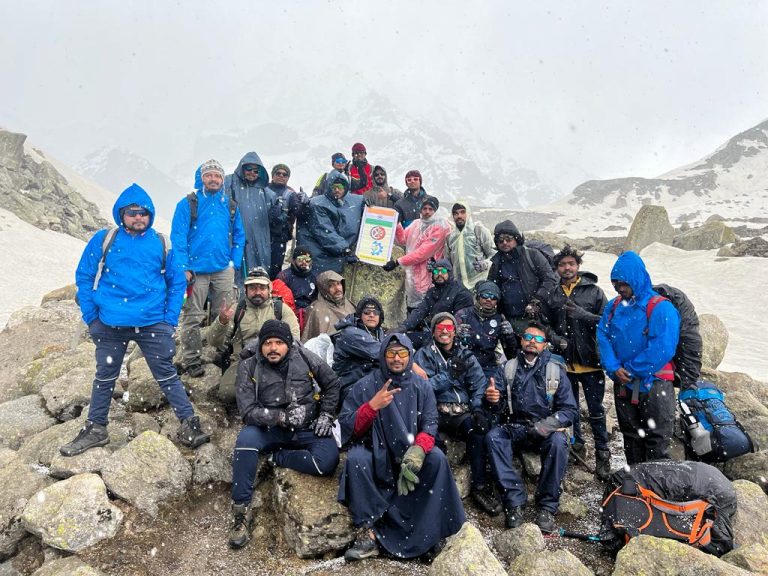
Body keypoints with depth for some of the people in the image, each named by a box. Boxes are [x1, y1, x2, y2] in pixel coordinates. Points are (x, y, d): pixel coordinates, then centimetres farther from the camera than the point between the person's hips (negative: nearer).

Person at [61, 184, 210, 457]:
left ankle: (190, 425, 10)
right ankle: (95, 429, 31)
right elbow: (84, 277, 4)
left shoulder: (162, 243, 1)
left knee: (167, 375, 1)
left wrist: (170, 320, -2)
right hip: (110, 325, 1)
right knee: (104, 377, 15)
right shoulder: (104, 240, 0)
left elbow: (177, 281, 5)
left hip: (153, 324, -1)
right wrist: (91, 317, -1)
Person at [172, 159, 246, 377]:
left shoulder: (231, 206, 11)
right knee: (192, 318, 0)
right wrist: (184, 268, -11)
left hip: (224, 271, 3)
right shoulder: (188, 204, 0)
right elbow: (178, 236, -4)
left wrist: (234, 262, 4)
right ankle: (191, 361, 10)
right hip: (196, 271, -3)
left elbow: (239, 236, 15)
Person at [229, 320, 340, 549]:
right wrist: (283, 416, -23)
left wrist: (326, 414, 1)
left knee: (328, 461, -28)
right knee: (246, 440, -34)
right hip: (269, 428, 0)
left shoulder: (304, 357, -5)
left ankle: (275, 457, -6)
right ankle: (241, 510, -18)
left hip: (308, 429, 1)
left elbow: (332, 384, 9)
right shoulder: (249, 366, -8)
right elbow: (247, 410, -13)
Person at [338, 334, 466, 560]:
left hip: (409, 453, 2)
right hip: (376, 455, -1)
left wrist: (418, 449, -27)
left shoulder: (422, 386, -1)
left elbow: (430, 424, -7)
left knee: (437, 458, -26)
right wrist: (373, 405, -27)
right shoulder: (365, 386, -7)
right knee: (355, 458, -31)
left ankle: (427, 531, -12)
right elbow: (346, 425, -11)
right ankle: (367, 532, -24)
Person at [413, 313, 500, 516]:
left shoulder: (466, 355, 17)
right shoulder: (424, 355, 9)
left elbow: (479, 384, 5)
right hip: (436, 411, -2)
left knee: (477, 427, -30)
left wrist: (477, 408, -12)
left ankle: (480, 486, -18)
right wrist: (450, 374, -12)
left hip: (463, 412, 2)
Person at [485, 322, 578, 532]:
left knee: (558, 442, -32)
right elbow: (499, 408, 1)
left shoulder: (556, 371, 4)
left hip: (546, 430, -1)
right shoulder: (507, 368, 7)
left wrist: (542, 427, -18)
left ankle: (547, 506, -16)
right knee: (493, 437, -27)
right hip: (515, 428, 1)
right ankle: (514, 500, -21)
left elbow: (569, 410, -3)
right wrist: (493, 400, -25)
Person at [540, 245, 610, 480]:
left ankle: (602, 454, 15)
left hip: (590, 362, -3)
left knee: (596, 409, 5)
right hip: (564, 363, 3)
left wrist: (583, 314, -20)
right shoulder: (550, 296, 6)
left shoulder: (594, 292, 0)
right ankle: (576, 447, 31)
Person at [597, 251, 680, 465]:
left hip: (654, 384, -6)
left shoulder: (661, 308, -13)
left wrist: (630, 369, -15)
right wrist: (613, 368, -13)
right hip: (623, 384, 6)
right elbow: (603, 337, 1)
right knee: (631, 438, 18)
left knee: (657, 440, 1)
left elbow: (663, 349, -21)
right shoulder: (613, 306, 6)